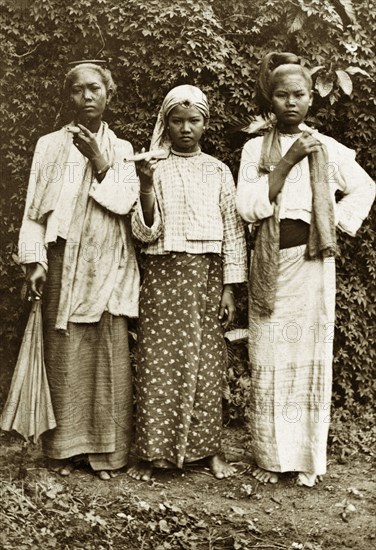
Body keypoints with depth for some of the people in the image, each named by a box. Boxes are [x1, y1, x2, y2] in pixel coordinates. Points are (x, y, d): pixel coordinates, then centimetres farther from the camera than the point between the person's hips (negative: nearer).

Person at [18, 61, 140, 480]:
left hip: (108, 267, 1)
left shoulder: (121, 150, 12)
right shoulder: (50, 145, 9)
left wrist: (100, 162, -12)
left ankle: (106, 450, 7)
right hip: (64, 262, 0)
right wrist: (34, 260, -6)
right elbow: (34, 208, 4)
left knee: (109, 356, -2)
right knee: (65, 356, -1)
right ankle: (67, 448, 10)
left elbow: (126, 202, -1)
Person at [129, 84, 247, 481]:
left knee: (207, 362, 4)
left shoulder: (218, 171, 8)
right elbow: (144, 232, -4)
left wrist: (229, 288, 1)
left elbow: (233, 230, 7)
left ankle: (209, 449, 15)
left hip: (207, 274, 2)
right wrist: (146, 187, -20)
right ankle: (152, 453, 8)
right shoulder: (155, 168, 4)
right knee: (158, 362, -1)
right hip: (163, 273, -1)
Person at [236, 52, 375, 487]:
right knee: (270, 358, 1)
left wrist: (339, 221, 4)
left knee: (310, 355, 1)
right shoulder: (255, 149, 5)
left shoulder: (329, 149, 7)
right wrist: (287, 161, -12)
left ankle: (308, 457, 12)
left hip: (312, 260, 0)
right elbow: (247, 207, -8)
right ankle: (270, 455, 11)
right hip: (270, 262, 0)